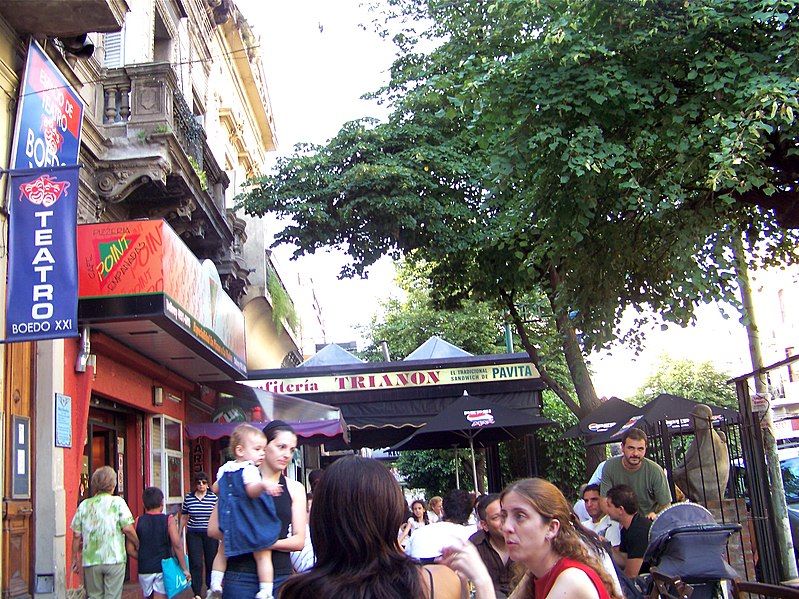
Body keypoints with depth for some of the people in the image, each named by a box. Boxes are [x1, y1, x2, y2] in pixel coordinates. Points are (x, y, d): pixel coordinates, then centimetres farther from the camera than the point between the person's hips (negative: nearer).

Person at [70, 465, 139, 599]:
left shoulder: (84, 505, 4)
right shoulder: (117, 502, -4)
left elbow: (76, 535, 5)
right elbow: (128, 529, -11)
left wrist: (75, 558, 15)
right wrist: (137, 544, 6)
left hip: (90, 559, 3)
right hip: (114, 558, -3)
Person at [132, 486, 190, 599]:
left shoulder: (138, 521, 1)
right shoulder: (169, 520, -7)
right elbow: (177, 545, -15)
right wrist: (185, 569, -11)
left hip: (144, 569, 3)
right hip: (163, 569, -3)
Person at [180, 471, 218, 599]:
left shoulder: (214, 497, -2)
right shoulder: (188, 498, 3)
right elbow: (184, 516, 12)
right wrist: (179, 533, 15)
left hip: (210, 533, -1)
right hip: (193, 534, 1)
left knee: (211, 562, 7)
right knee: (195, 563, -3)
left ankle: (211, 588, 24)